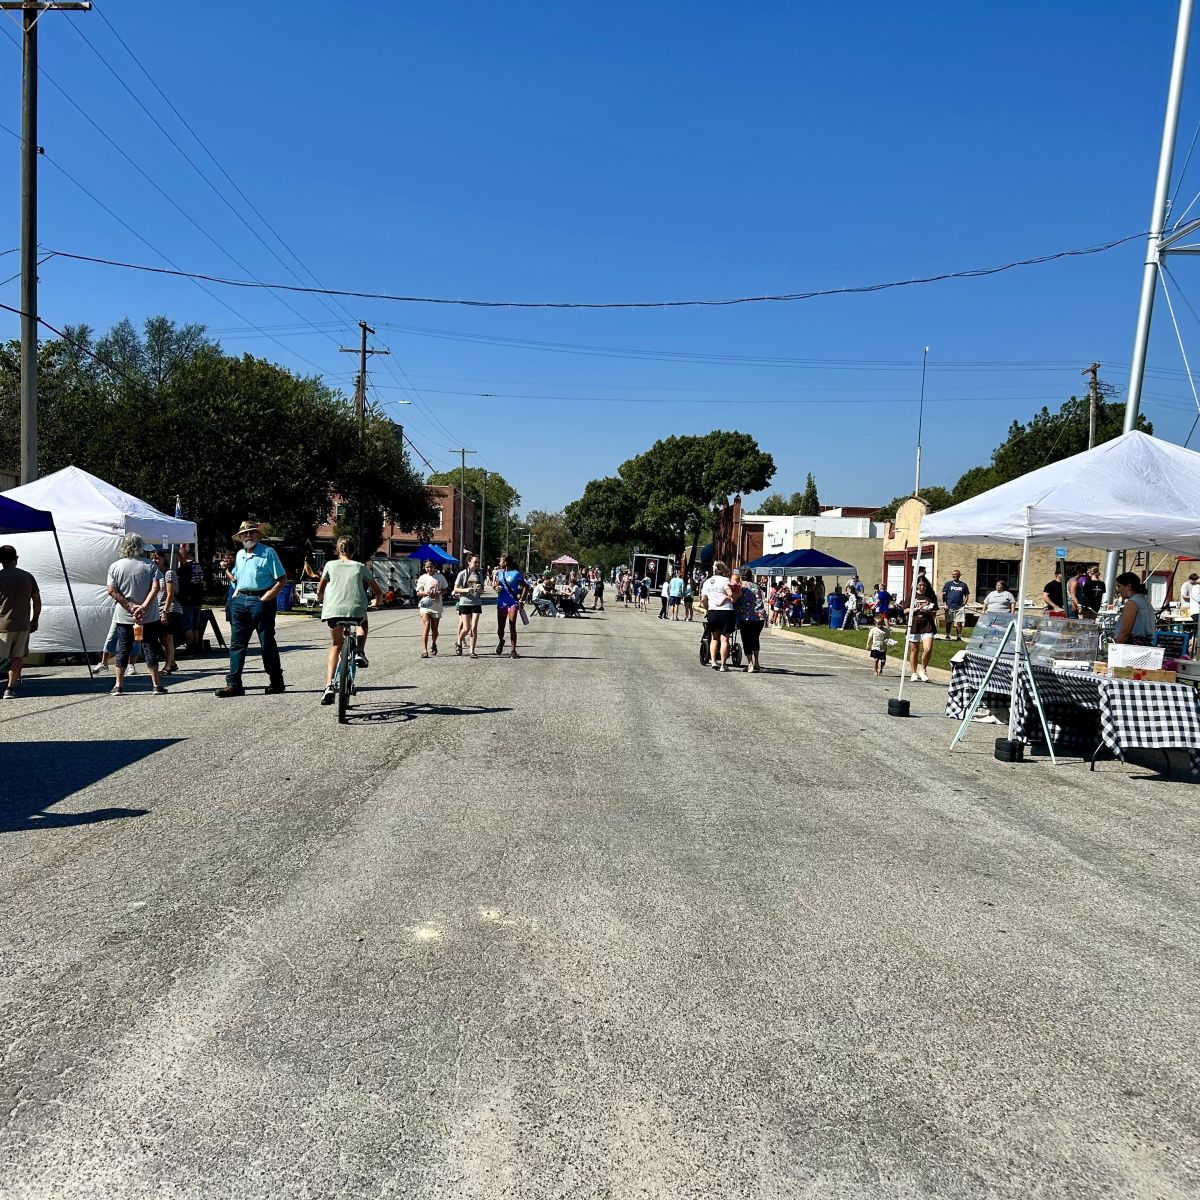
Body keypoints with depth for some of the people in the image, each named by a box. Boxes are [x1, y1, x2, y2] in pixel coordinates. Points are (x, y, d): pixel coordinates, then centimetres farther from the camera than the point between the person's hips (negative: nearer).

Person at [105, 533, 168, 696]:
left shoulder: (115, 566, 0)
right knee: (150, 648, 3)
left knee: (123, 649, 9)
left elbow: (112, 591, -6)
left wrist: (130, 606, -8)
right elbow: (155, 588, -14)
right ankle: (156, 685, 3)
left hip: (124, 617, 1)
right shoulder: (149, 565, -4)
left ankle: (118, 685, 13)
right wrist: (143, 607, -16)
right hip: (148, 616, -1)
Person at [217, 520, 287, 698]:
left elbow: (282, 579, -8)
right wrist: (236, 592, 10)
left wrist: (266, 598, -14)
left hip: (261, 601, -6)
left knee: (267, 644, 0)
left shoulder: (268, 553, -4)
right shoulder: (239, 554, 16)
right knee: (237, 643, 3)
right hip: (240, 600, 6)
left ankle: (276, 683, 9)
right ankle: (234, 683, 5)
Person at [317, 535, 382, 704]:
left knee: (335, 645, 20)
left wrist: (321, 601, 40)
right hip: (356, 610, 0)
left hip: (333, 610, 0)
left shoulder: (330, 565, 15)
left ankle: (329, 685, 5)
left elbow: (320, 591, 18)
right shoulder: (361, 567, 16)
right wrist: (376, 603, 39)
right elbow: (378, 592, 19)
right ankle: (360, 653, 15)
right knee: (363, 622, 37)